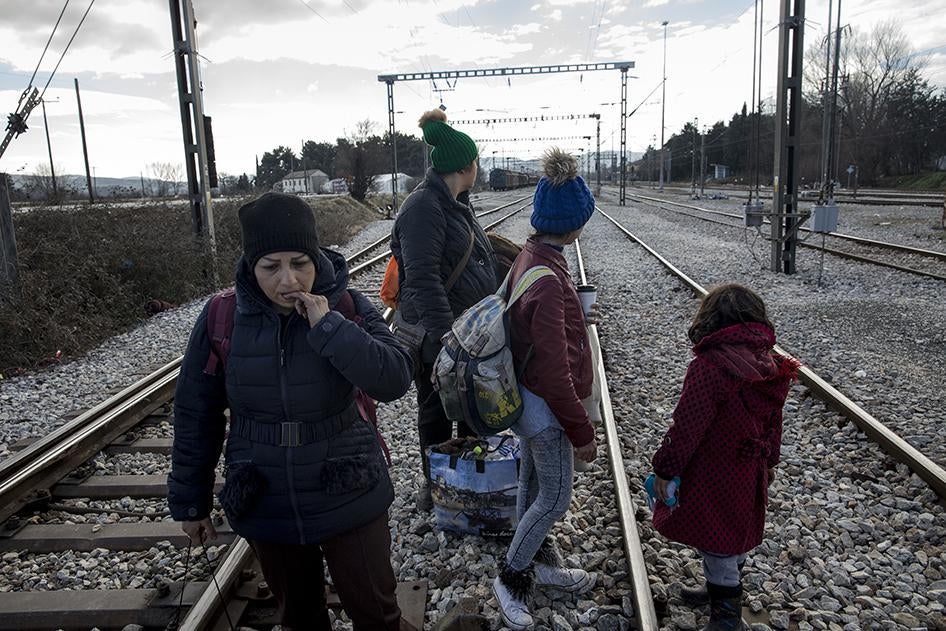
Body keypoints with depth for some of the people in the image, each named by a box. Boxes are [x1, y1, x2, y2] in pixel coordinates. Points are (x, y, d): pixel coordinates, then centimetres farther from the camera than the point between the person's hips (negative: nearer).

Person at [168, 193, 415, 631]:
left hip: (348, 499, -1)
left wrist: (328, 326, -29)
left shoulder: (347, 306, -13)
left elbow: (395, 381, -22)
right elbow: (195, 414, -1)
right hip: (265, 507, 1)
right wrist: (190, 502, 5)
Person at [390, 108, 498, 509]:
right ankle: (434, 482, 28)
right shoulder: (424, 206, -19)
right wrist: (446, 334, -31)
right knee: (437, 411, 8)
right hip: (436, 333, -9)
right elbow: (422, 278, -27)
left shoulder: (456, 202, 11)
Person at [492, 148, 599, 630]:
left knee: (534, 484, 23)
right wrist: (582, 433, -17)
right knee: (555, 498, 8)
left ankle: (539, 563, 42)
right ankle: (511, 577, 26)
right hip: (547, 407, -10)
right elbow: (554, 372, -26)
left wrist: (575, 321, 20)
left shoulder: (531, 257, 1)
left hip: (528, 397, 10)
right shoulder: (548, 280, -30)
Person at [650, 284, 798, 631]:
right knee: (734, 536, 25)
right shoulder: (770, 363, -2)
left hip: (714, 478, -8)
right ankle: (723, 589, 46)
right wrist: (769, 462, 23)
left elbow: (686, 427, -23)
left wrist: (665, 469, -12)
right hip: (750, 472, 8)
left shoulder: (709, 366, -26)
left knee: (716, 545, 8)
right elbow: (773, 422, 10)